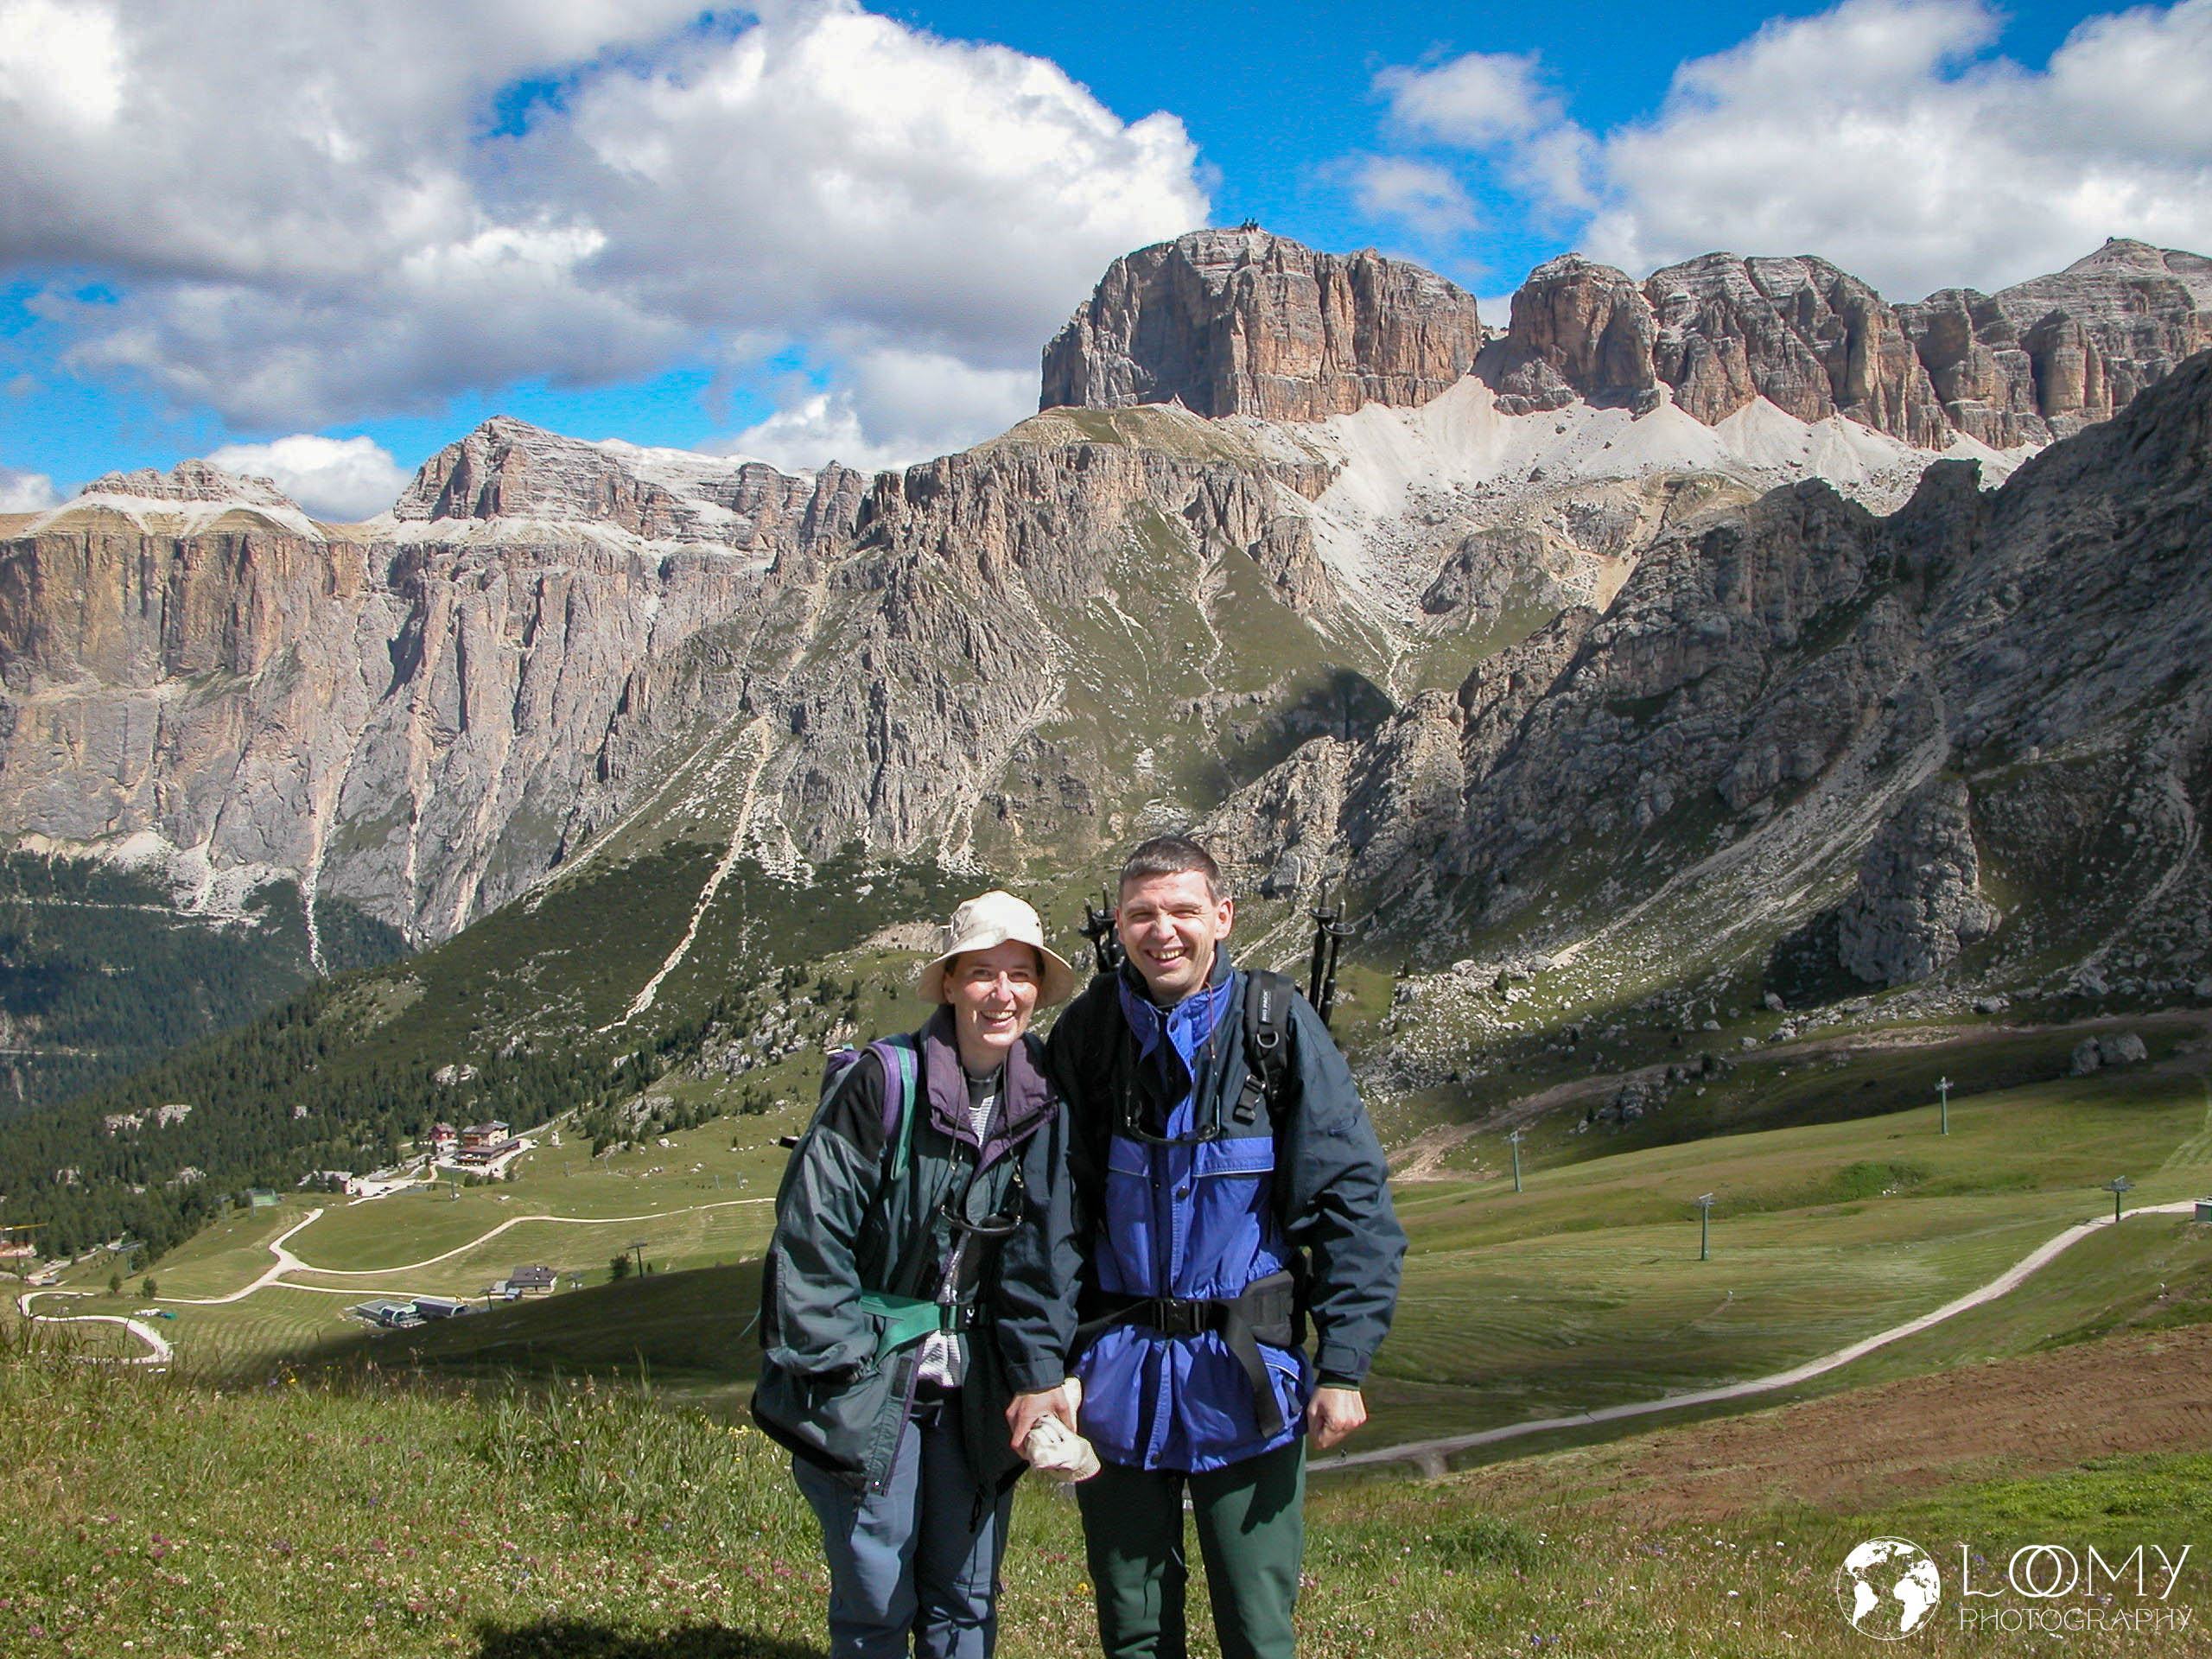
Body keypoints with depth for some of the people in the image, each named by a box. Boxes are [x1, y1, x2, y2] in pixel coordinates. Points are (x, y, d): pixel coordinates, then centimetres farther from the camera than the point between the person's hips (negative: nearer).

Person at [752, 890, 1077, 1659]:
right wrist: (838, 1364, -13)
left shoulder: (1045, 1097, 1)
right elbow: (809, 1233, -12)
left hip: (977, 1393, 4)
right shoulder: (881, 1083, -14)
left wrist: (1041, 1377, 3)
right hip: (869, 1387, -4)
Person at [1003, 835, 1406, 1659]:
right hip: (1117, 1375, 2)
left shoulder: (1278, 1024, -6)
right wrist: (1038, 1364, -3)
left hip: (1246, 1374, -2)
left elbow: (1351, 1197, -5)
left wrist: (1344, 1365, -10)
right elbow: (1051, 1211, 3)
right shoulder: (1087, 1033, -1)